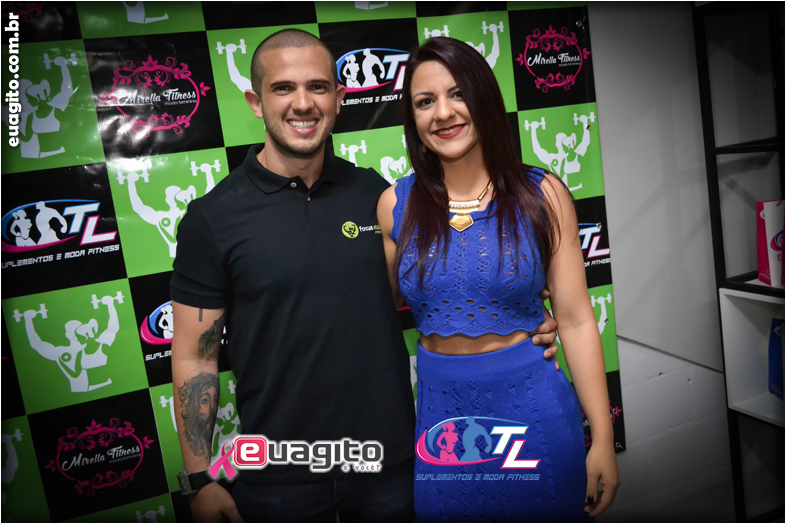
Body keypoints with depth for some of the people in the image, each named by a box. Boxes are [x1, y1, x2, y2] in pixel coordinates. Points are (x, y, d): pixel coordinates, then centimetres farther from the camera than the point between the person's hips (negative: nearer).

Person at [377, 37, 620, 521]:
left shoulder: (542, 195, -6)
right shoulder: (396, 205, -3)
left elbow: (576, 320, -5)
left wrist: (604, 439, -4)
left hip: (532, 407, -1)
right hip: (439, 412, 2)